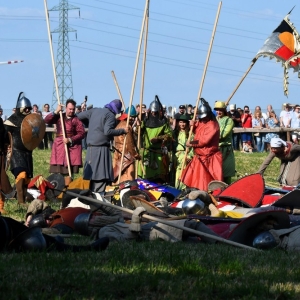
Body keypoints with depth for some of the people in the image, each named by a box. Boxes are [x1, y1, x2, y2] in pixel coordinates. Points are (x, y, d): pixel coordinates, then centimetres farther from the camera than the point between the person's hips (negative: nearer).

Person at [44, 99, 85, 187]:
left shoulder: (76, 120, -1)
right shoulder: (59, 117, 9)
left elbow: (81, 133, -5)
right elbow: (46, 120, -1)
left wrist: (70, 140, -14)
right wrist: (56, 112, -9)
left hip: (72, 147, -2)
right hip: (59, 146, 2)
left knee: (68, 171, -3)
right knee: (59, 169, -2)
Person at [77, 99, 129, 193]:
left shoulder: (94, 111, 14)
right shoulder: (111, 115, -7)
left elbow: (79, 116, 16)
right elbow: (107, 131, -18)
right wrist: (123, 131, -12)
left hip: (91, 147, 8)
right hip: (101, 148, -8)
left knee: (94, 175, 13)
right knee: (102, 175, -10)